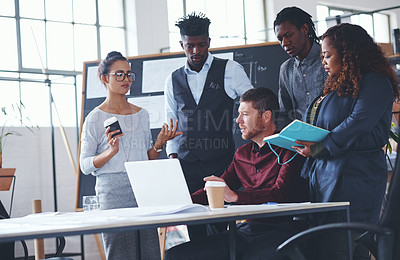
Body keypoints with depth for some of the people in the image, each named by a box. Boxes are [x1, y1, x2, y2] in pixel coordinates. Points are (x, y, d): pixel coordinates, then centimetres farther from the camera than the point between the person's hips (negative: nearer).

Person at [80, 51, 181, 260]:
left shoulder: (141, 115, 14)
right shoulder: (95, 119, -1)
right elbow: (85, 166, -3)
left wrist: (159, 143, 1)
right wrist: (110, 152, -18)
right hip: (113, 195, -4)